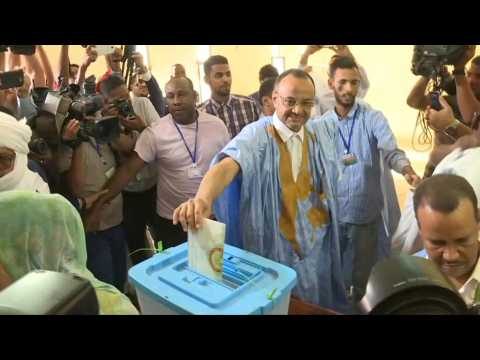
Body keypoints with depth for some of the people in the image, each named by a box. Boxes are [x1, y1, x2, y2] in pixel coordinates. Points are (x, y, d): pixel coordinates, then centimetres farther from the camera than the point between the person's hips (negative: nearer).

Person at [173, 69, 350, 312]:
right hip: (272, 249, -4)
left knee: (317, 305, 23)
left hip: (315, 246, 5)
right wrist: (203, 198, -56)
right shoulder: (257, 134, -18)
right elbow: (228, 165, -38)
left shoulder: (319, 135, 0)